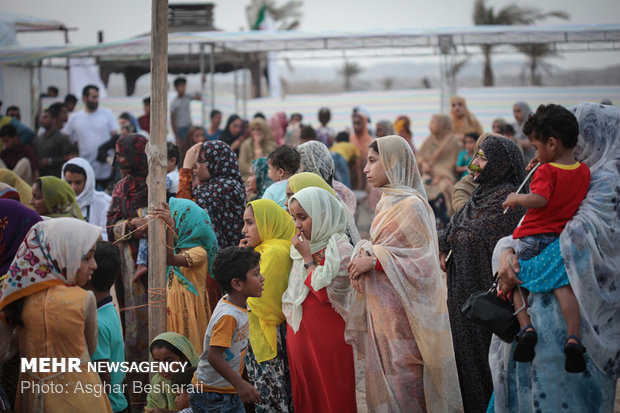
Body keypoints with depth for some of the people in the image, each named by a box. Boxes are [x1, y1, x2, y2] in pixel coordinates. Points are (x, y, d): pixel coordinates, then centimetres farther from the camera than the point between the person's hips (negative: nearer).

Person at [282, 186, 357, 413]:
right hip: (298, 334, 7)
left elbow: (325, 294, -20)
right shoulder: (300, 247, 12)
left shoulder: (340, 248, -10)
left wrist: (307, 258, -15)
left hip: (328, 335, -7)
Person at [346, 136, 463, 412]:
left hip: (401, 310, -8)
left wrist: (375, 260, -18)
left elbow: (423, 260, -16)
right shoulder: (388, 202, 14)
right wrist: (363, 255, 0)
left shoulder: (411, 205, -13)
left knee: (402, 377, -6)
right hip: (382, 308, 8)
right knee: (383, 375, 10)